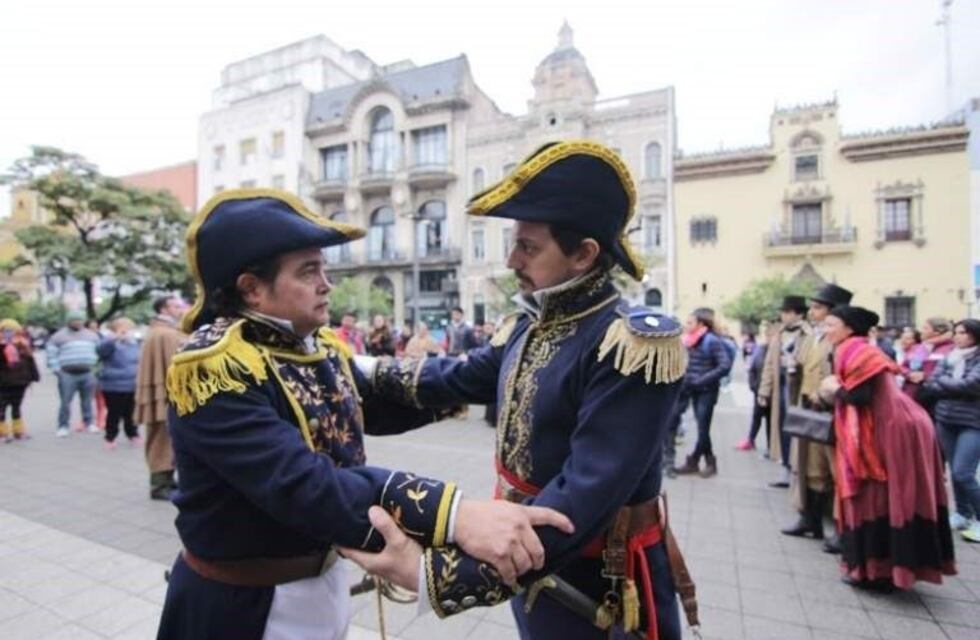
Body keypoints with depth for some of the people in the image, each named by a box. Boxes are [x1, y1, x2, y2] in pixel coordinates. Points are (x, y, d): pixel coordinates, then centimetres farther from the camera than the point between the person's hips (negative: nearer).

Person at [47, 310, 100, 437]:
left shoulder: (92, 335, 13)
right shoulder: (59, 336, 4)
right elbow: (52, 354, 1)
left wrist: (94, 366, 10)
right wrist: (57, 370, -7)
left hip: (88, 373, 3)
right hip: (67, 374, -2)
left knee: (87, 401, 8)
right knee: (65, 401, -1)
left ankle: (89, 423, 17)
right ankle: (63, 426, 8)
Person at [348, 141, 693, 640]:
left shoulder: (633, 348, -27)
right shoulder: (527, 326, -3)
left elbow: (581, 502, -33)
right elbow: (464, 377, 12)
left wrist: (437, 574, -33)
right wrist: (370, 370, 13)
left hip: (601, 596, -6)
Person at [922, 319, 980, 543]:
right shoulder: (949, 358, 7)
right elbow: (930, 385, 0)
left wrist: (942, 383, -6)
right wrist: (955, 388, -14)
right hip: (946, 420, 5)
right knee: (954, 471, 12)